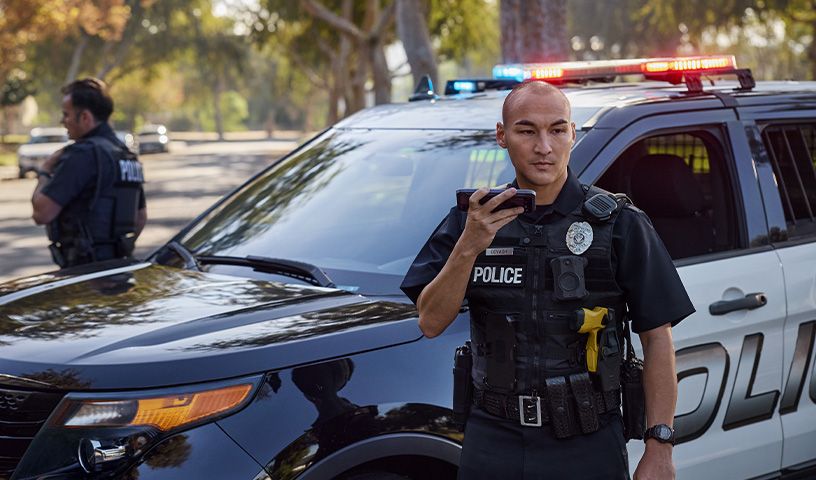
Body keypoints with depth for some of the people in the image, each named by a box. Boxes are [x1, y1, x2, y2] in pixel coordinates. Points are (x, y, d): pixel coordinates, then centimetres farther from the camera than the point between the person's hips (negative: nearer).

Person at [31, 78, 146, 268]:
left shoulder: (82, 154, -15)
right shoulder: (125, 154, 15)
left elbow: (42, 213, -18)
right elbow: (141, 217, 22)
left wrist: (44, 173, -1)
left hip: (83, 267, -9)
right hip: (117, 264, 9)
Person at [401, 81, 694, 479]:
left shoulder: (619, 223, -4)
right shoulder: (471, 219, 3)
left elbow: (657, 338, -3)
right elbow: (431, 323, -6)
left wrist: (659, 448, -9)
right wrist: (468, 247, -21)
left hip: (587, 446, -2)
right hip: (492, 444, 2)